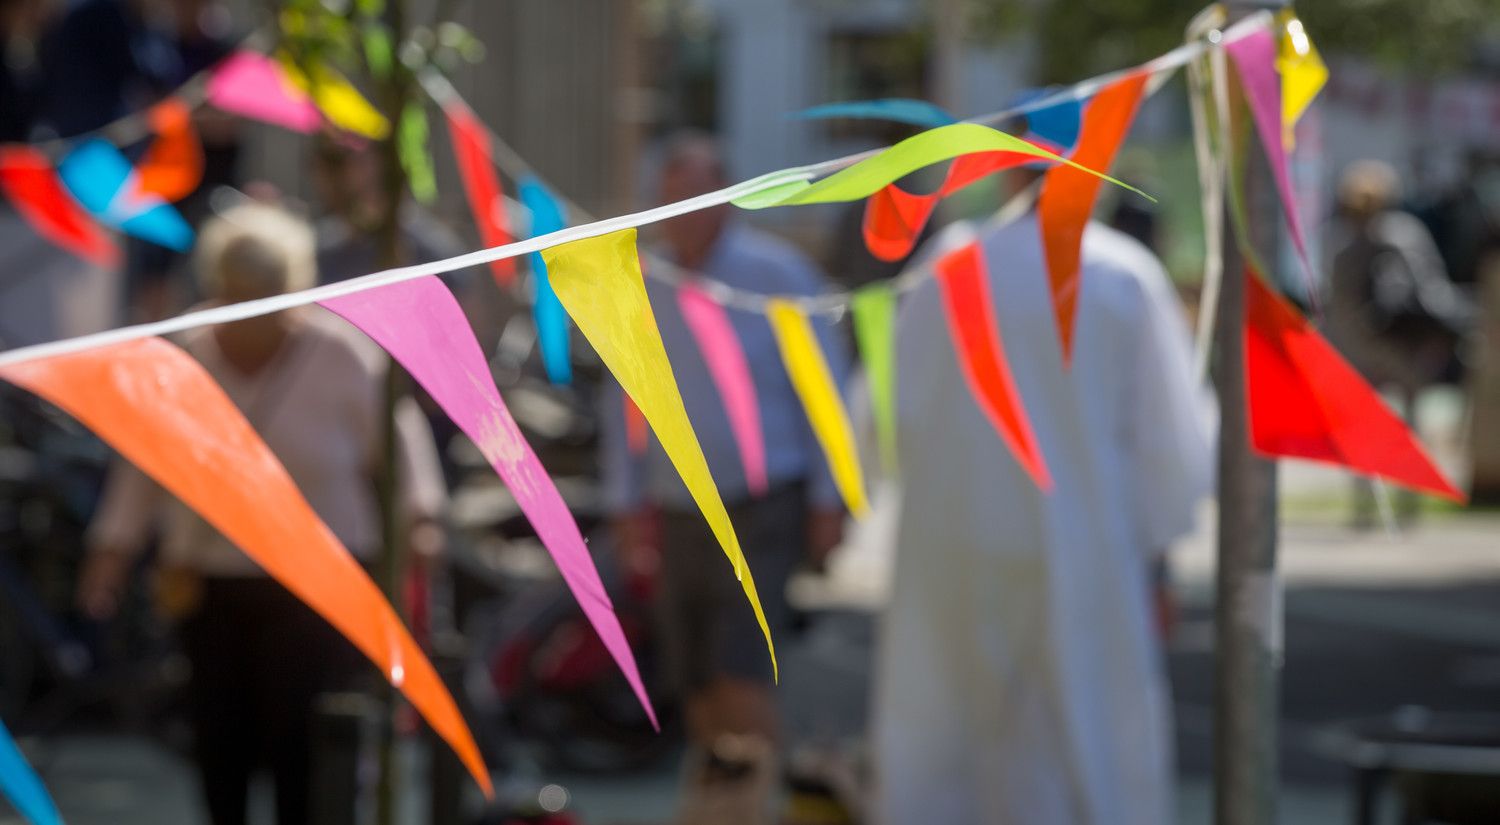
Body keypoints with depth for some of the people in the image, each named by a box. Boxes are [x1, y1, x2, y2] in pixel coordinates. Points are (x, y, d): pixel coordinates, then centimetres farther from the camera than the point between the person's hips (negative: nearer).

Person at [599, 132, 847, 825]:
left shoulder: (777, 275, -5)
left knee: (741, 669, -15)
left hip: (764, 510, -4)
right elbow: (622, 398, 15)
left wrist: (827, 499, -4)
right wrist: (626, 499, 11)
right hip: (680, 518, 4)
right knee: (695, 682, 7)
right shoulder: (640, 286, 7)